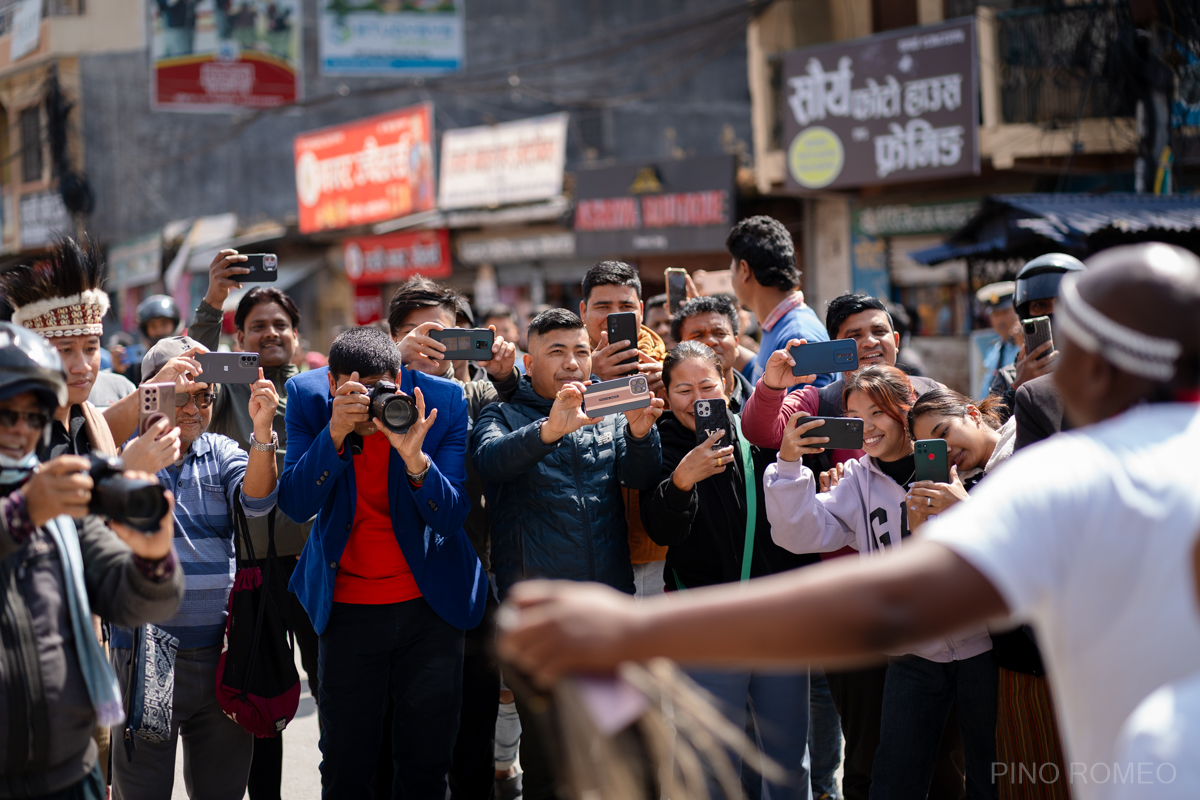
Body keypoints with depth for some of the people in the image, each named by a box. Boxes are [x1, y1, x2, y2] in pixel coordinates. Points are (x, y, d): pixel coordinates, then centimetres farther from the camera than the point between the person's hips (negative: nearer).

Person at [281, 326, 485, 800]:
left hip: (429, 602, 0)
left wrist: (415, 458, -32)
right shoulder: (308, 396, -8)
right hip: (347, 605, 0)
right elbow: (294, 506, -15)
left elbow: (452, 516, -13)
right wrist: (335, 435, -30)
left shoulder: (442, 400, -12)